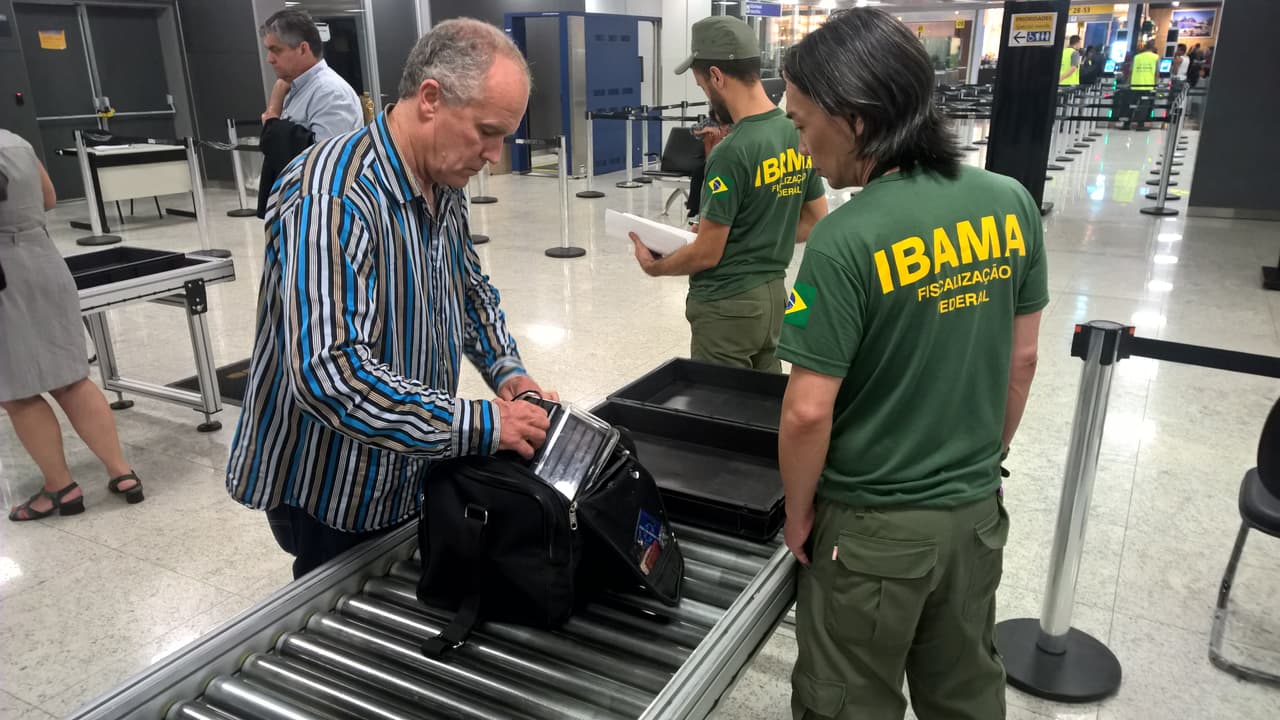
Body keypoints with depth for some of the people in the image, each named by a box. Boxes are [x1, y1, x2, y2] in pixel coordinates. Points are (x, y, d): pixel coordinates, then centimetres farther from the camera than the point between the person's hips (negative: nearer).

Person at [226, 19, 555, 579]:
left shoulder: (443, 188, 0)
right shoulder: (331, 197, -29)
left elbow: (471, 290, 17)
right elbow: (328, 374, -37)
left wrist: (506, 371, 1)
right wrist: (481, 426, -34)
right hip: (331, 493, -8)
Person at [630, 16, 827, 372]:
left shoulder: (732, 151, -21)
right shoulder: (797, 134, 2)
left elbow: (706, 253, -16)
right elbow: (817, 221, 12)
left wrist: (654, 266, 1)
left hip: (728, 305, -8)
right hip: (773, 294, 8)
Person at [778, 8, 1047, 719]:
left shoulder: (846, 241, -25)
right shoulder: (1010, 203, -6)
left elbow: (808, 413, -21)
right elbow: (1022, 358, 4)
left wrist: (798, 512, -4)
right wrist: (983, 461, 17)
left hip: (874, 526, -6)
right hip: (977, 508, 6)